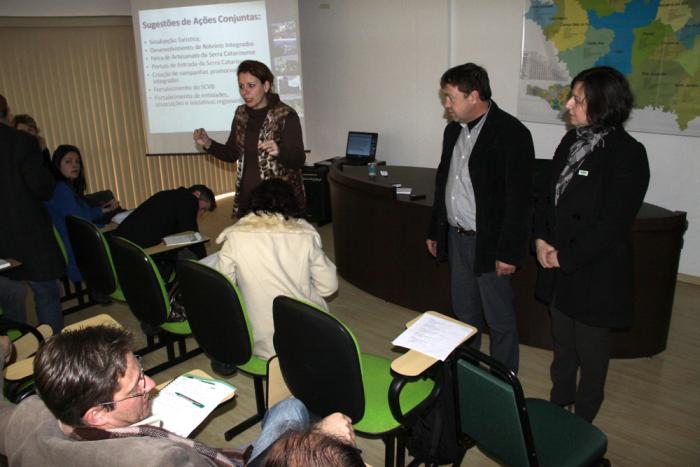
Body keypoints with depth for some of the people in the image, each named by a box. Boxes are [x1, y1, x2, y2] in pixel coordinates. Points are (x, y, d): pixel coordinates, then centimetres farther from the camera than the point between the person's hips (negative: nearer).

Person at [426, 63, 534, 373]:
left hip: (488, 243, -7)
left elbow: (519, 199, -18)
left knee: (499, 319, 8)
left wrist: (509, 252, -18)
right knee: (464, 314, 20)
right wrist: (435, 231, 18)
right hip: (456, 238, 7)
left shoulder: (511, 133, -16)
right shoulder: (453, 130, 8)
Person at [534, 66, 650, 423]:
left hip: (595, 270, -6)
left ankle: (582, 422, 34)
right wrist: (541, 239, -4)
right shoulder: (572, 141, 3)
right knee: (562, 341, 22)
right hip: (558, 266, 6)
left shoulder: (627, 154, -17)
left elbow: (613, 223, -19)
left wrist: (565, 256, -15)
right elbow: (549, 194, 9)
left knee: (591, 349, 13)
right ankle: (559, 402, 43)